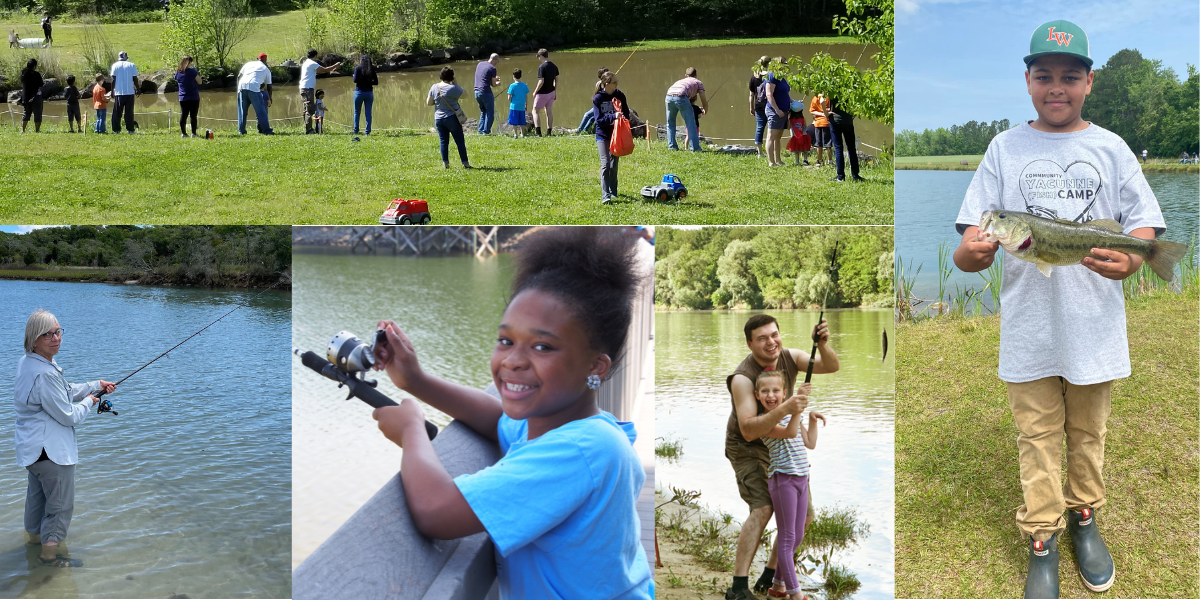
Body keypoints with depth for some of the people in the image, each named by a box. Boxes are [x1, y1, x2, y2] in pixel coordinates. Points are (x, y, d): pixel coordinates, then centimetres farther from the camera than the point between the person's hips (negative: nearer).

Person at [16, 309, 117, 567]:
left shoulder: (27, 363, 5)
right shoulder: (44, 373, -28)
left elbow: (63, 391, 19)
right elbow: (68, 415, -21)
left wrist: (95, 385, 14)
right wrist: (89, 402, -3)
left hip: (33, 447, 11)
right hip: (51, 449, -11)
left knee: (37, 493, 28)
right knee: (61, 502, 3)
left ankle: (33, 534, 46)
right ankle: (50, 552, 13)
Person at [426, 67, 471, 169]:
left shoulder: (434, 87, 0)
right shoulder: (453, 88, -15)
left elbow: (429, 103, 5)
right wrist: (456, 84, 1)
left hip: (438, 119, 4)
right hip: (452, 118, -4)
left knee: (444, 141, 11)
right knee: (460, 141, 4)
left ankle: (445, 163, 9)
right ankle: (465, 163, 5)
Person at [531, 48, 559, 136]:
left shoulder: (542, 67, -19)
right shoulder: (554, 66, 4)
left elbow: (541, 81, -22)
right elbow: (557, 80, 9)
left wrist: (535, 92, -11)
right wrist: (555, 92, 18)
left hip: (542, 93, -7)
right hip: (551, 92, 7)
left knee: (535, 111, 3)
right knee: (549, 112, 12)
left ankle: (538, 133, -7)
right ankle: (549, 132, 12)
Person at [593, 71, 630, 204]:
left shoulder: (620, 95, -1)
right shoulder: (598, 98, -9)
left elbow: (626, 114, 3)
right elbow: (599, 119, -14)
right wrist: (613, 116, -28)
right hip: (603, 134, -3)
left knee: (614, 163, 10)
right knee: (605, 164, -12)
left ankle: (612, 192, 25)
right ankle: (605, 195, -15)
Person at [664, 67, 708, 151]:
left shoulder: (680, 81, 40)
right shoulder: (698, 82, 27)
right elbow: (704, 100, 22)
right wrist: (705, 110, 44)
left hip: (669, 96, 4)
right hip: (681, 97, -4)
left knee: (670, 122, 22)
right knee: (690, 123, 5)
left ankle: (672, 146, 19)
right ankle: (695, 147, 3)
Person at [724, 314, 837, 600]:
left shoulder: (790, 357, -11)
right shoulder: (742, 378, -29)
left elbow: (830, 367, -21)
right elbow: (748, 430, -38)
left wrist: (822, 344, -42)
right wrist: (786, 407, -50)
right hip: (747, 448, -6)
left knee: (803, 512, 5)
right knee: (763, 509, -24)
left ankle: (770, 576, 18)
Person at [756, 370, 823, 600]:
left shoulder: (792, 416, 12)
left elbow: (810, 443, 18)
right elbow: (789, 433, -30)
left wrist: (812, 420, 9)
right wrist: (795, 414, -44)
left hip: (801, 477, 8)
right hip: (782, 478, -8)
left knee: (798, 536, 14)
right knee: (787, 537, -5)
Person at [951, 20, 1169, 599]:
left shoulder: (1110, 149, 2)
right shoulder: (1005, 148, 0)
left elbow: (1144, 225, 1)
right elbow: (973, 238, -5)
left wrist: (1129, 260, -22)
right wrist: (971, 254, -29)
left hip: (1094, 324, 1)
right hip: (1029, 324, -1)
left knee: (1088, 432, 16)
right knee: (1038, 437, 7)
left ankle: (1084, 519, 35)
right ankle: (1041, 541, 19)